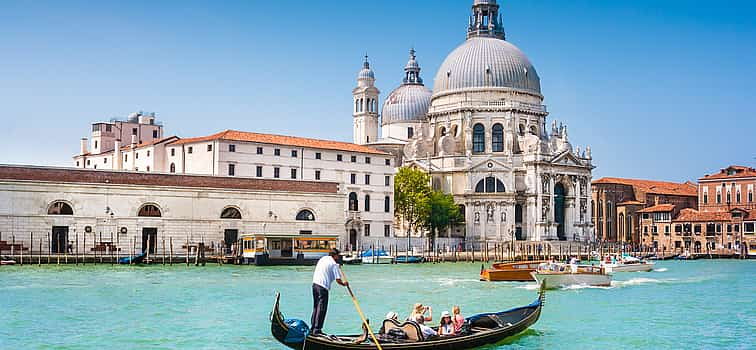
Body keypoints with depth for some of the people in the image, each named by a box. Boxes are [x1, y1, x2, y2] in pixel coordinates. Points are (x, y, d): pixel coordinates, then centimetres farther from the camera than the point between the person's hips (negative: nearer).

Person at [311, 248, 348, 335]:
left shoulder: (323, 259, 17)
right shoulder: (334, 264, -6)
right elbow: (338, 280, -10)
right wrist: (344, 284, 11)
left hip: (315, 284, 8)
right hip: (323, 287, -8)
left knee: (315, 307, 16)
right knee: (321, 309, -3)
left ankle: (313, 329, 20)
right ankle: (317, 330, -4)